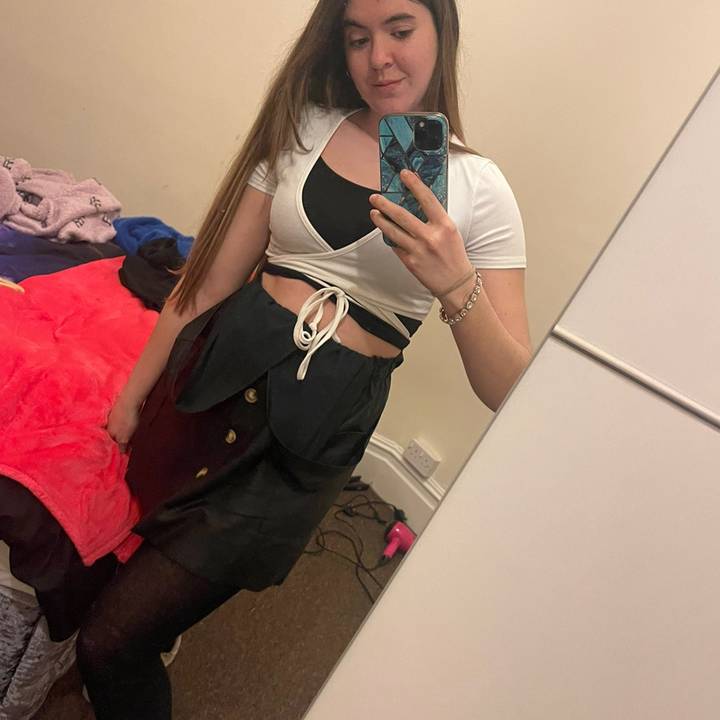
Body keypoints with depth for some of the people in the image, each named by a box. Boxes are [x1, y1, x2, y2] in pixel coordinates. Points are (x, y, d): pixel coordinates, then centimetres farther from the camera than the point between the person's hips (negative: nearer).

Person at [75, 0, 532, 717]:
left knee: (111, 643, -3)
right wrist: (133, 395, 9)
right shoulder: (306, 126, 6)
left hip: (318, 427, -3)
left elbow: (511, 392, -7)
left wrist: (455, 285, -24)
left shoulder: (478, 189, -2)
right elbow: (213, 275, 6)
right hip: (220, 369, 4)